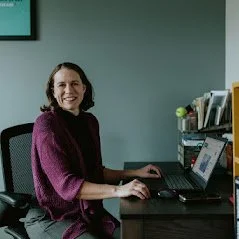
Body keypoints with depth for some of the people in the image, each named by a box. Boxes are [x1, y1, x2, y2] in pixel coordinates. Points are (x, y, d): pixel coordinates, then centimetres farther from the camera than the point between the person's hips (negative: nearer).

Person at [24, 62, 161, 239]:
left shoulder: (90, 121, 7)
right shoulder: (46, 124, -15)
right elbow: (65, 184, -24)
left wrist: (135, 173, 8)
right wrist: (117, 190, -33)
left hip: (89, 211, 6)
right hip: (50, 218, -6)